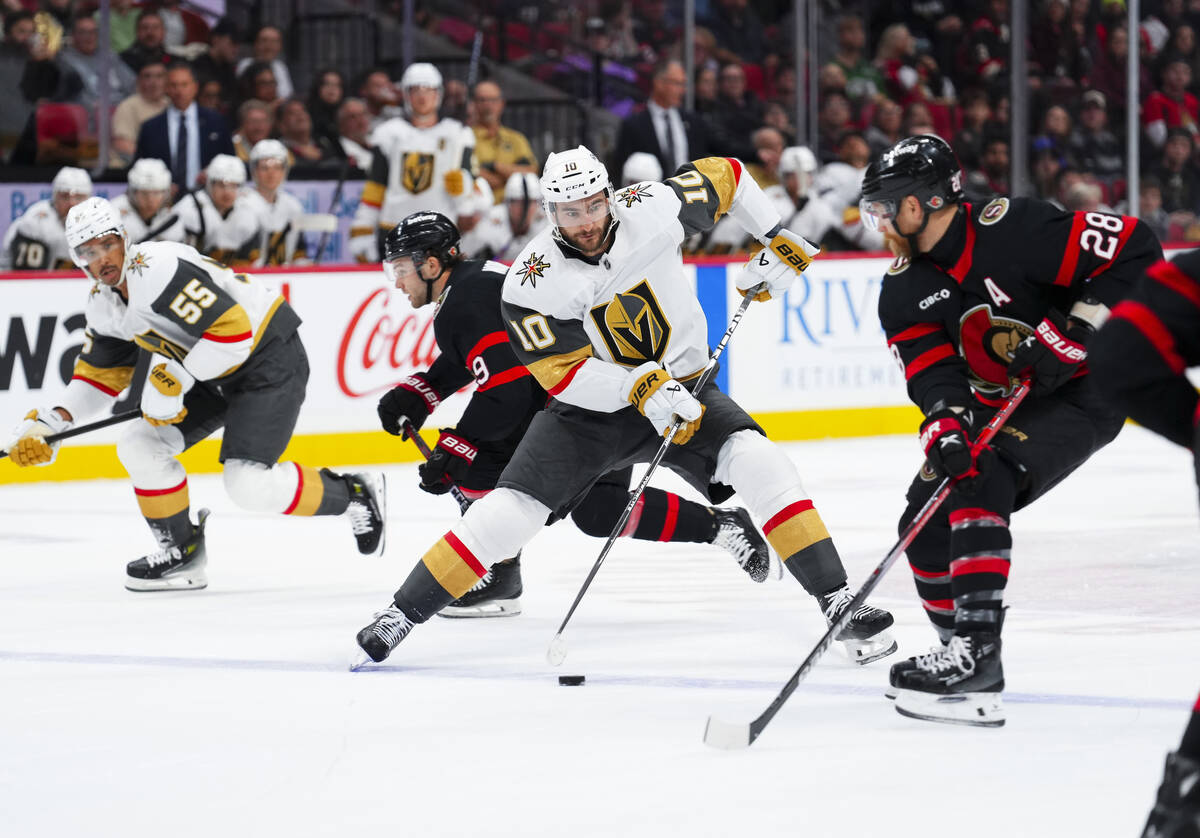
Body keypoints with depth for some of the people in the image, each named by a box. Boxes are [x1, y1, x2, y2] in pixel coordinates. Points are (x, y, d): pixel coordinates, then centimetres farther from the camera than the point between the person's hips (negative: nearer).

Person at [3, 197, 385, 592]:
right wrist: (52, 421, 0)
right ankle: (182, 552, 12)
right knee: (140, 447, 0)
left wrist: (175, 380, -25)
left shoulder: (159, 270, -27)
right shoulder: (103, 304, 3)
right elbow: (100, 376, 14)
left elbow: (234, 331, -31)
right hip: (213, 375, 9)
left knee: (248, 482, -18)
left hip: (267, 355, -9)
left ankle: (354, 496, 3)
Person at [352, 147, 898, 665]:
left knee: (756, 462, -23)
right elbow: (564, 375, -21)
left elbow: (722, 176, 2)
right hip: (589, 407, -1)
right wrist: (640, 389, -34)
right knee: (510, 509, -14)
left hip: (681, 386, 1)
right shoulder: (531, 283, -21)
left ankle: (838, 602, -20)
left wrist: (775, 239, -2)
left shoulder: (651, 210, -16)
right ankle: (402, 614, 0)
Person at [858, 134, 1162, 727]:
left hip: (1082, 391, -8)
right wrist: (946, 425, -31)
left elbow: (1136, 251, -22)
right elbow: (934, 371, -10)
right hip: (997, 405, 8)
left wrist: (1075, 331, -26)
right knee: (926, 518, -2)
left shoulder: (1013, 230, -22)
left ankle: (975, 652, -30)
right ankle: (968, 657, 11)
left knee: (979, 486, -27)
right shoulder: (903, 291, -1)